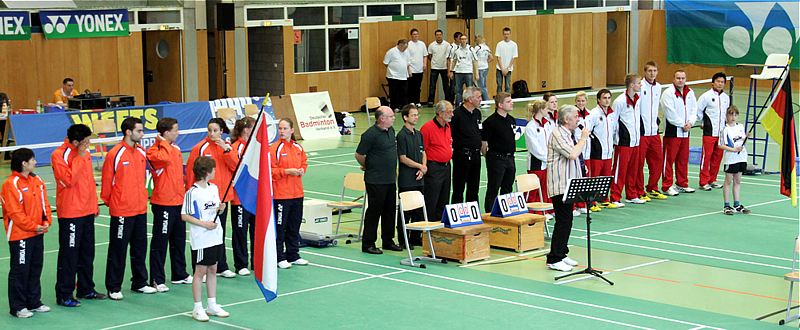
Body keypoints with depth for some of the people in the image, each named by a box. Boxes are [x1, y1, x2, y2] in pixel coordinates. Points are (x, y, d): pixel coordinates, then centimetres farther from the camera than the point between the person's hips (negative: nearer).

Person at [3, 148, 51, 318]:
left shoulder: (37, 180, 8)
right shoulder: (11, 184, -17)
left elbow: (44, 203, 13)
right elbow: (15, 212, -19)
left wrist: (46, 221, -3)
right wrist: (33, 226, -17)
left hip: (37, 234, 8)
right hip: (20, 235, -8)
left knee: (35, 269, 15)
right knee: (20, 271, 0)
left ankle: (34, 302, 26)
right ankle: (17, 307, 9)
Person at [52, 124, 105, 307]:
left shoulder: (85, 153, 11)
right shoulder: (59, 155, -12)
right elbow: (69, 179, -24)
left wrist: (94, 204, 17)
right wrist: (80, 156, -20)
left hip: (87, 212, 8)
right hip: (70, 214, -8)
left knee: (87, 252, 15)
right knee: (69, 254, -4)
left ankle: (86, 289, 26)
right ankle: (64, 295, 3)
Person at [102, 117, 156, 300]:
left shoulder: (141, 152, 7)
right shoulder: (115, 154, -14)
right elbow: (107, 181, -7)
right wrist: (108, 201, 1)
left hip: (140, 209, 6)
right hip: (121, 211, -6)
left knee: (140, 247, 13)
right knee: (118, 250, 1)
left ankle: (139, 283, 25)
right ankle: (114, 288, 9)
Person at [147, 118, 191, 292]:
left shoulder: (176, 148, 13)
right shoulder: (154, 151, -13)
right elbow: (164, 158, -35)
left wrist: (183, 193, 18)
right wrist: (163, 142, -20)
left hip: (178, 202, 8)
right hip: (163, 204, -8)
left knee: (179, 240, 16)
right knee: (160, 242, -2)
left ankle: (179, 274, 28)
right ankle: (157, 280, 2)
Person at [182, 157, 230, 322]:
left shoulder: (214, 188, 8)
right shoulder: (192, 192, -14)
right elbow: (184, 216, -14)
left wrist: (220, 209, -4)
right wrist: (204, 224, -18)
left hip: (216, 237, 7)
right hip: (201, 239, -7)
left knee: (212, 270, 13)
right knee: (200, 271, -1)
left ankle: (212, 305, 22)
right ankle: (198, 308, 7)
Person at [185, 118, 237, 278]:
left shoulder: (228, 147, 7)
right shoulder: (200, 148, -7)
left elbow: (236, 167, -5)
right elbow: (190, 172, -6)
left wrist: (226, 150, -16)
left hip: (222, 196, 4)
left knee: (220, 233, 13)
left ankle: (221, 267, 21)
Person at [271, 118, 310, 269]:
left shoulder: (298, 147, 8)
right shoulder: (274, 148, -10)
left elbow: (304, 162, 20)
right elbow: (270, 170, -13)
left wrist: (302, 170, -2)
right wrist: (287, 171, -19)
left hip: (297, 193, 6)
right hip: (281, 194, -6)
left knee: (294, 226, 13)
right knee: (280, 226, -1)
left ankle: (293, 256, 24)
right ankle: (280, 258, 7)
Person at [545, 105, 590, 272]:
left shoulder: (567, 134, 17)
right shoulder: (557, 134, -15)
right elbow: (572, 154, -25)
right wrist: (583, 138, -14)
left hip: (568, 184, 10)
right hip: (560, 185, -10)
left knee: (566, 220, 13)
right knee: (563, 221, -10)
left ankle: (562, 254, 21)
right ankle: (554, 259, -7)